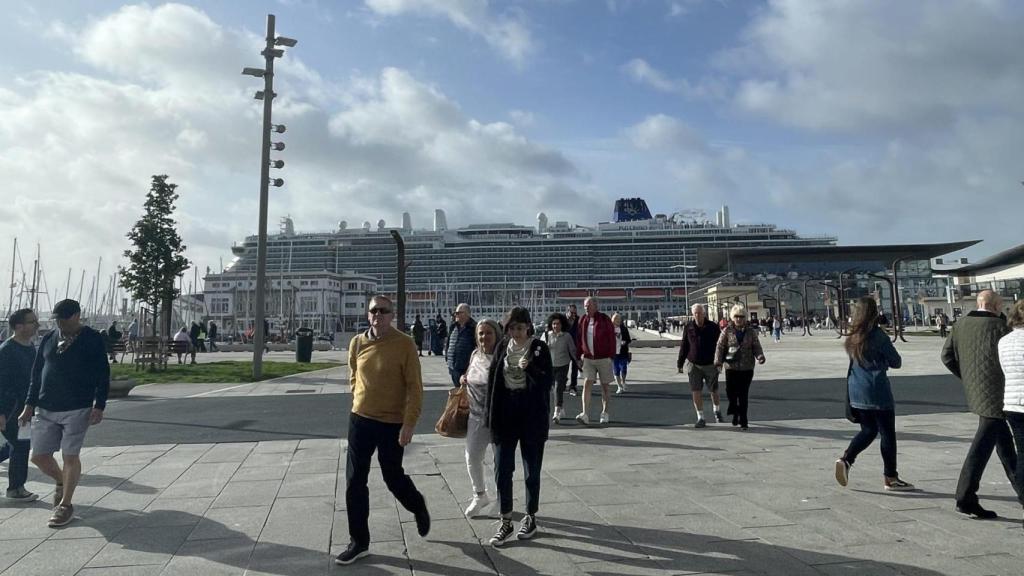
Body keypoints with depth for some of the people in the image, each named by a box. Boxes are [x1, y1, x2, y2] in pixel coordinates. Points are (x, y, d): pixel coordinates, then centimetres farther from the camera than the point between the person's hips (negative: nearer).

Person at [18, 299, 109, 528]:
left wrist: (99, 406, -12)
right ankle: (61, 482, 36)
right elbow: (36, 374, 15)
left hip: (77, 410, -5)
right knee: (38, 456, 7)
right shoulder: (48, 340, 8)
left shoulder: (93, 340, -5)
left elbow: (103, 376, -6)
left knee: (70, 457, -2)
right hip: (45, 410, 5)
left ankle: (65, 505, 13)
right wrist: (30, 404, 11)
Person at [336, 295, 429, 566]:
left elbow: (414, 387, -13)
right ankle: (359, 541, 20)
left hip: (392, 423, -4)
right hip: (360, 420, 4)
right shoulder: (357, 343, 0)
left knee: (393, 477, 9)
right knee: (354, 482, 6)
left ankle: (418, 507, 41)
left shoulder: (405, 344, -14)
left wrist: (409, 424, -17)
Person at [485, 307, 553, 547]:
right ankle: (506, 521, 15)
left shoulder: (539, 348, -6)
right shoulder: (502, 347, 3)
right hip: (505, 414, 3)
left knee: (531, 471, 9)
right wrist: (491, 416, 4)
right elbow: (493, 381, 7)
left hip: (532, 415, -3)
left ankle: (531, 517, 26)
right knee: (502, 470, 3)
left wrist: (530, 368, -30)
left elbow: (547, 381, -11)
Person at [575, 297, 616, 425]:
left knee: (604, 386, 8)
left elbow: (612, 338, -6)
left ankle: (605, 413, 19)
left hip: (603, 358, -2)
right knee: (586, 384, -9)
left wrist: (611, 356, -10)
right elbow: (580, 339, 11)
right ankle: (585, 414, -14)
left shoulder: (604, 319, -7)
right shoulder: (583, 320, 4)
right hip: (588, 358, 3)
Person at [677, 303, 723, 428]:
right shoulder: (688, 327, -2)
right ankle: (700, 418, 6)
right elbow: (684, 346, 4)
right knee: (696, 392, -3)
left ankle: (717, 412, 38)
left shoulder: (713, 327, -6)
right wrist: (680, 363, 5)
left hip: (710, 365, -1)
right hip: (693, 365, 1)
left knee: (714, 391, 12)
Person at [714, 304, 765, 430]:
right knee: (731, 392, -2)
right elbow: (720, 346, -4)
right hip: (731, 367, 0)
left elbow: (756, 346, 2)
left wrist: (760, 357, -19)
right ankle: (735, 412, 29)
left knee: (744, 395, 1)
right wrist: (718, 361, -16)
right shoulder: (727, 331, 1)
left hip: (747, 368, 0)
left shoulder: (751, 331, 4)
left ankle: (743, 421, 11)